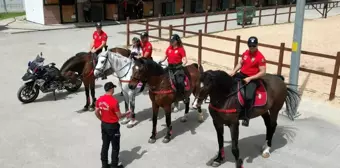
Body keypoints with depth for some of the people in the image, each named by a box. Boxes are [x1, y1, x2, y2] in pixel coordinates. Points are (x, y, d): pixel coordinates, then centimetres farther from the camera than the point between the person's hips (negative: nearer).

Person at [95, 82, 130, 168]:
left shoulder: (100, 99, -4)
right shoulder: (114, 101, -24)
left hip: (104, 125, 7)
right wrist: (127, 113, 0)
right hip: (113, 126, -7)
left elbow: (96, 112, 4)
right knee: (115, 147, 9)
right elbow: (119, 116, -18)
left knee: (105, 145, 18)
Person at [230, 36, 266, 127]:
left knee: (249, 97, -26)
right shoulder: (245, 53, 5)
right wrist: (234, 71, 0)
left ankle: (246, 117, -7)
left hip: (252, 79, -7)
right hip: (241, 74, 7)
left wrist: (250, 78, -21)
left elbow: (263, 72, -16)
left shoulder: (260, 57, -15)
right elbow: (240, 63, 19)